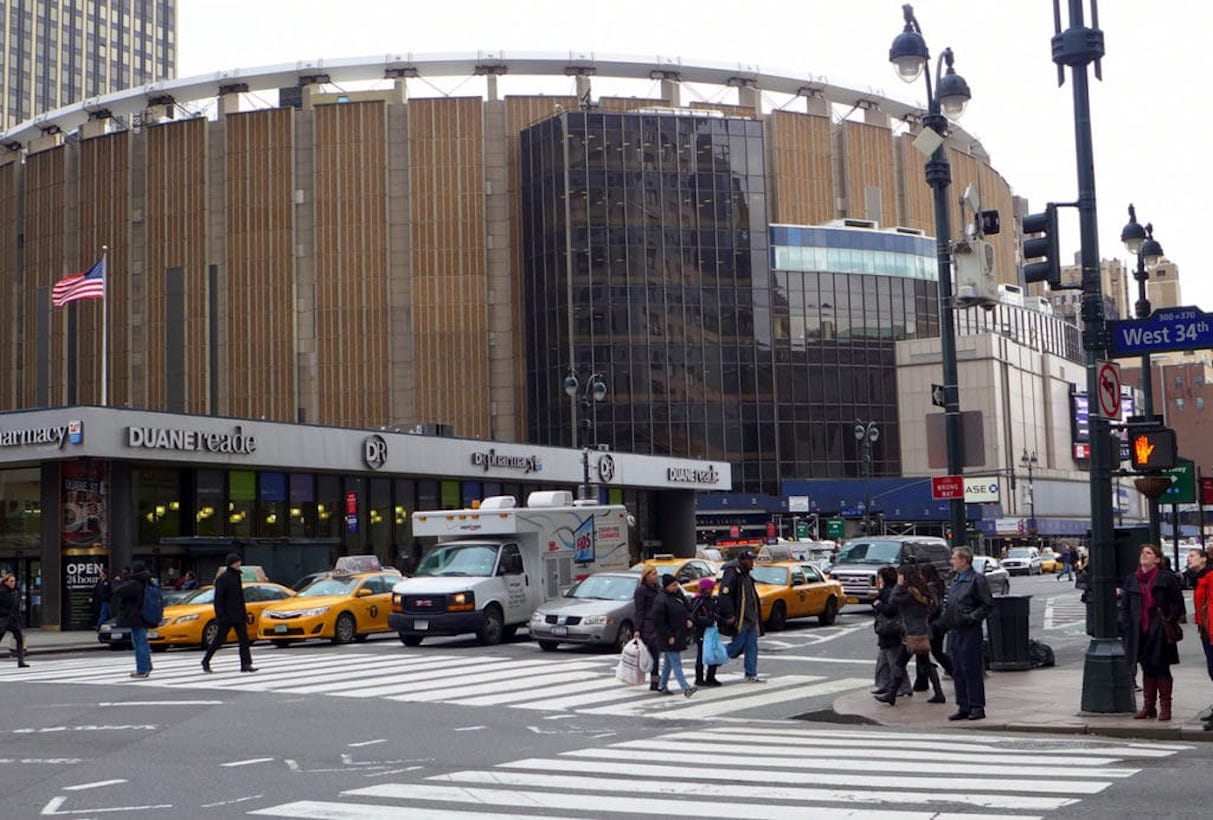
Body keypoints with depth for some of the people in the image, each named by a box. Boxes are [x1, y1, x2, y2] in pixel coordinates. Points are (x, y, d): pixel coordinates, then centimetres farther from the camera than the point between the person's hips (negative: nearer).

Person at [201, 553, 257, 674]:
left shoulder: (237, 576, 13)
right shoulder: (223, 578, -11)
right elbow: (218, 599, -15)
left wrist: (244, 613, 19)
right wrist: (220, 616, -22)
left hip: (239, 615, 7)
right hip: (226, 616, -7)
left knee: (244, 639, -4)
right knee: (219, 640, 3)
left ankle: (246, 664, -7)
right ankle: (206, 661, 20)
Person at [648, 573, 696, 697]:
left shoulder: (678, 594, 7)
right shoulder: (660, 600, -18)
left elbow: (687, 609, 19)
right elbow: (658, 622, -18)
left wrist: (689, 619, -2)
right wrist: (668, 636, -18)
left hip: (680, 634, 8)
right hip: (669, 636, -8)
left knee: (669, 662, 16)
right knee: (676, 663, -10)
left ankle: (662, 686, 27)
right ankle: (685, 688, -16)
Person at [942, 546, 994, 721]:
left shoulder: (977, 579, -9)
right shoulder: (955, 580, 17)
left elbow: (988, 605, -11)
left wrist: (971, 617, -17)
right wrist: (946, 617, 11)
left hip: (969, 632, -8)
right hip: (954, 631, 8)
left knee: (972, 670, -5)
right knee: (957, 671, 10)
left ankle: (977, 708, 2)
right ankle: (964, 707, 16)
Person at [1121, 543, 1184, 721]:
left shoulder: (1166, 578, -3)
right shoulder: (1132, 579, 10)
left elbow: (1178, 603, -1)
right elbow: (1125, 605, 14)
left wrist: (1170, 622, -9)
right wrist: (1128, 626, 5)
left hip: (1160, 632, -4)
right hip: (1140, 632, 4)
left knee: (1162, 669, 0)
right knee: (1147, 669, 10)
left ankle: (1165, 707, 8)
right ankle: (1148, 706, 16)